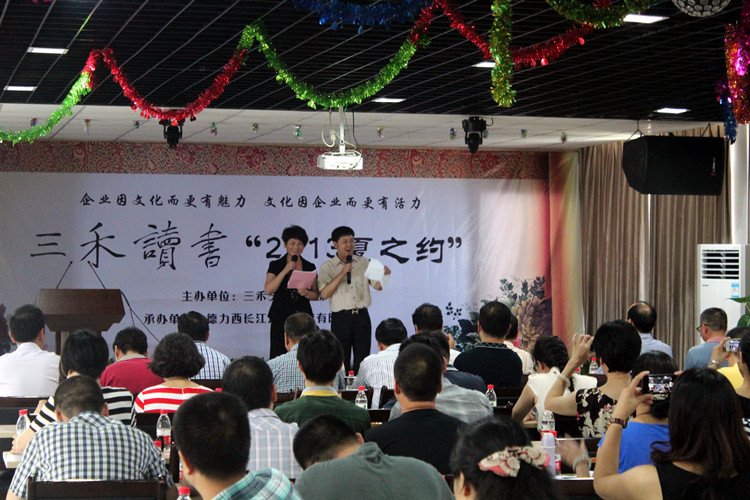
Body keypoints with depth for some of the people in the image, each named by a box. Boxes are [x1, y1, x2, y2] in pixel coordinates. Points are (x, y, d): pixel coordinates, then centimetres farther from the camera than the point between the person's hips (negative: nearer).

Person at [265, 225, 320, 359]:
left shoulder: (310, 267, 12)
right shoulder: (275, 265, 5)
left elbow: (316, 295, 14)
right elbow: (269, 290, -8)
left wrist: (307, 293, -8)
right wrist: (285, 270, -12)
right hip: (281, 316, -2)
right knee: (279, 356, -8)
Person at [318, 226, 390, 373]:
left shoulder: (363, 263, 11)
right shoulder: (328, 267, 2)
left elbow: (378, 286, 11)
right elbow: (324, 293, -10)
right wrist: (342, 274, -16)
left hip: (362, 316, 2)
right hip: (341, 318, -2)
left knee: (363, 360, 1)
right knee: (341, 361, 1)